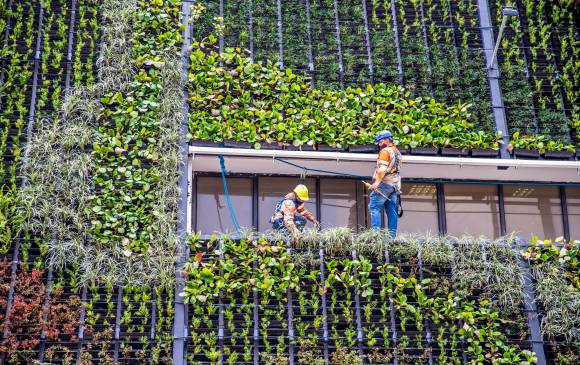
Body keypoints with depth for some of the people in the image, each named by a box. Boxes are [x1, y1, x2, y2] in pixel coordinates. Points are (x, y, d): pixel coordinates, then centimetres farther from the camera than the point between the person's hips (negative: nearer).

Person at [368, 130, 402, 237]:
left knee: (374, 207, -9)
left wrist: (376, 182, -22)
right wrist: (397, 186, 19)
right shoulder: (397, 152, 22)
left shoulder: (385, 151, -4)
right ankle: (392, 235, -1)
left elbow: (382, 168, -15)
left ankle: (375, 231, -20)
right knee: (392, 211, 4)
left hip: (385, 183, -8)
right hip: (395, 185, 8)